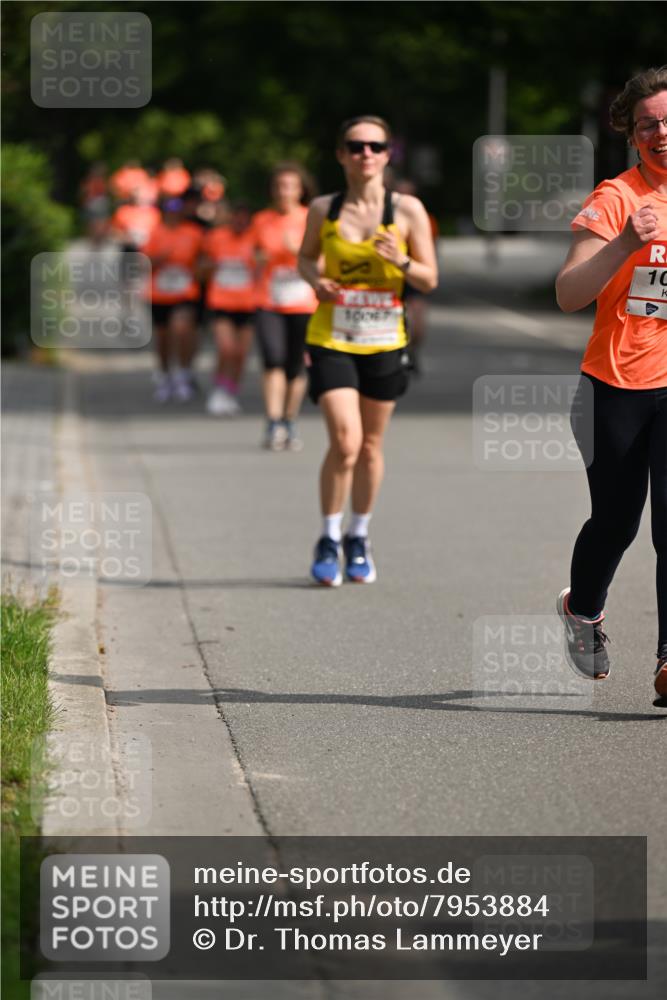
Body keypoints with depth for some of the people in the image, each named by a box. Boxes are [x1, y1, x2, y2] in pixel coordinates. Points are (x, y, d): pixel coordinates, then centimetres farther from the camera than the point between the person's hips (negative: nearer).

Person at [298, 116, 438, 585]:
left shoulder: (407, 210, -3)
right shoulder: (323, 210, -1)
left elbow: (430, 280, 1)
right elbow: (307, 256, 16)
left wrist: (402, 262, -19)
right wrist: (316, 279, -6)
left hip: (384, 341, 1)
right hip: (332, 339, -1)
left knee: (370, 446, 11)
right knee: (345, 441, -15)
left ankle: (359, 538, 30)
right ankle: (329, 540, 2)